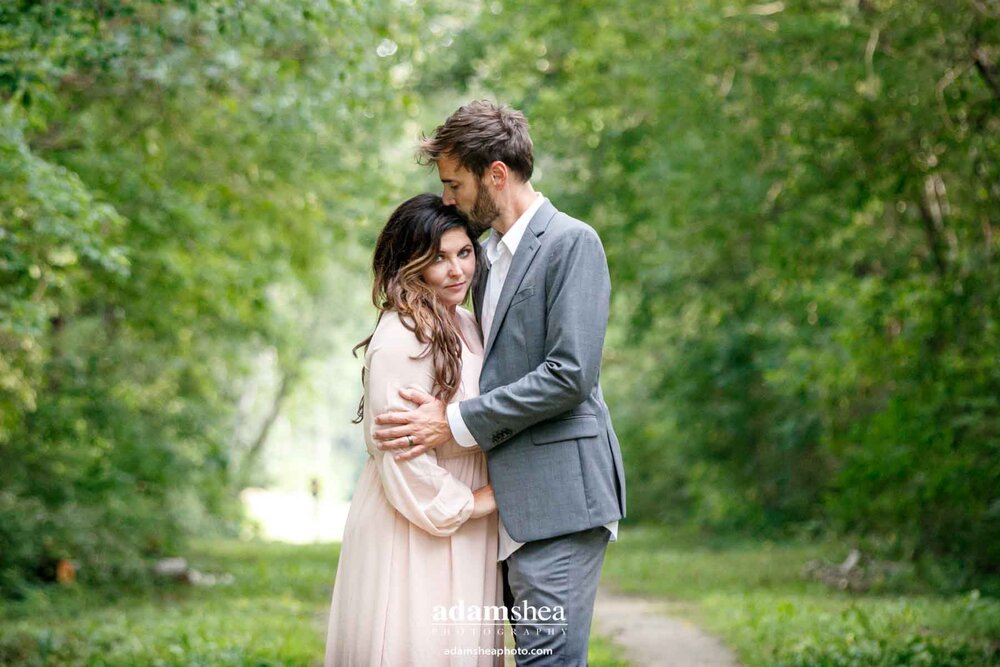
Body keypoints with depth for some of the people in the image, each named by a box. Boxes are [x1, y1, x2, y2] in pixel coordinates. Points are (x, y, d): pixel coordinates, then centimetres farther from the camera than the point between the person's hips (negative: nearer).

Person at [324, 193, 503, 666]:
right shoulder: (399, 340, -19)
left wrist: (488, 494, 6)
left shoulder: (468, 326, 9)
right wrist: (464, 504, -9)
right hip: (414, 527, -8)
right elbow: (400, 453, -20)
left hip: (467, 533, 8)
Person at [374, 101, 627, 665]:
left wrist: (458, 422, -15)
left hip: (559, 494, -9)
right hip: (513, 497, 9)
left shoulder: (572, 242, -9)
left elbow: (571, 373, -18)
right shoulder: (492, 251, 18)